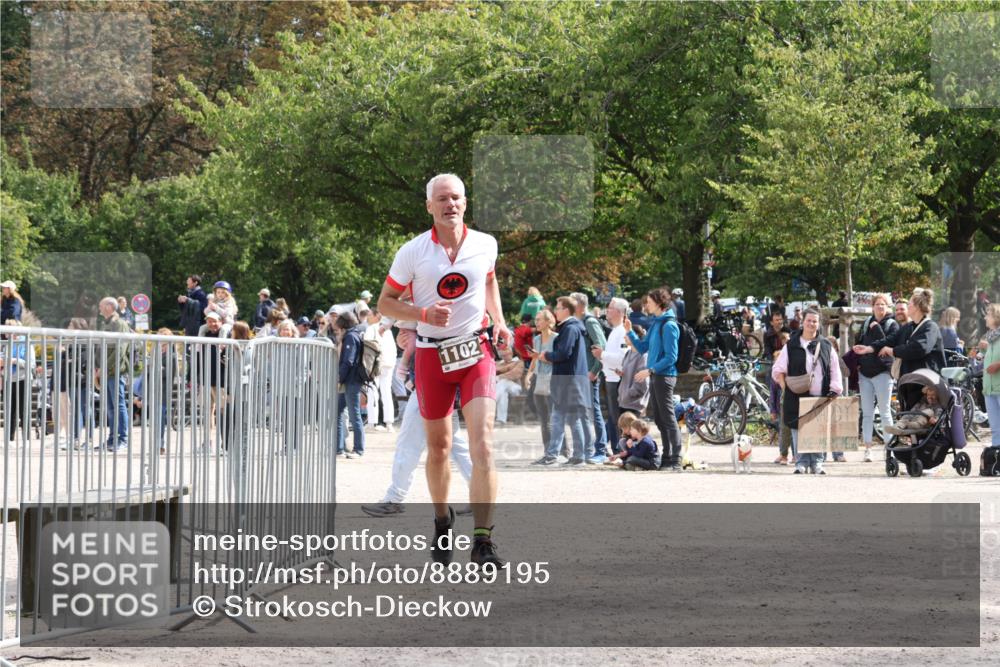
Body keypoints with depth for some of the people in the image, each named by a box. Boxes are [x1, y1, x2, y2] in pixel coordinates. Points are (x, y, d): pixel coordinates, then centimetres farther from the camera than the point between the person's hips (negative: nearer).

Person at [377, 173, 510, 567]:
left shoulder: (485, 245, 1)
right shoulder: (413, 252, -6)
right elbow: (385, 302, 1)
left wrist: (499, 322, 11)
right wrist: (424, 314, -16)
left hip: (476, 352, 0)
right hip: (432, 355, 0)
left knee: (482, 445, -16)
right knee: (438, 447, 12)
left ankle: (482, 541, -19)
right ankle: (442, 523, 38)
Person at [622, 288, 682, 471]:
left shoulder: (669, 325, -14)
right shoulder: (656, 324, 14)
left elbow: (670, 357, -18)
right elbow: (643, 347, 19)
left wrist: (650, 370, -21)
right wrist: (630, 332, 7)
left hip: (665, 376, -9)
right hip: (655, 377, 9)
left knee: (668, 419, -8)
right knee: (659, 419, 13)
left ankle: (676, 461, -8)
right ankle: (667, 457, 20)